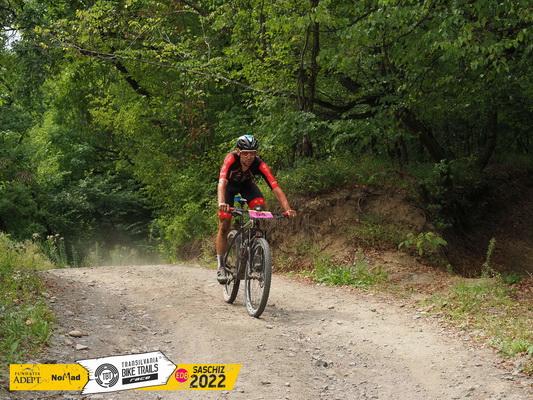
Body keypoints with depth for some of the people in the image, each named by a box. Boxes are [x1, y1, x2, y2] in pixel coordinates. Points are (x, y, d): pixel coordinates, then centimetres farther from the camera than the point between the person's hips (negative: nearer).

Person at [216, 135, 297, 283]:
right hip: (229, 185, -1)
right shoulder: (231, 159, -38)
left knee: (260, 206, -27)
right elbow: (222, 182, -51)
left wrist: (288, 209, -56)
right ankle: (221, 266, 0)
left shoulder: (260, 165, -34)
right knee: (224, 225, -11)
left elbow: (276, 189, -42)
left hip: (247, 184, 1)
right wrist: (221, 203, -69)